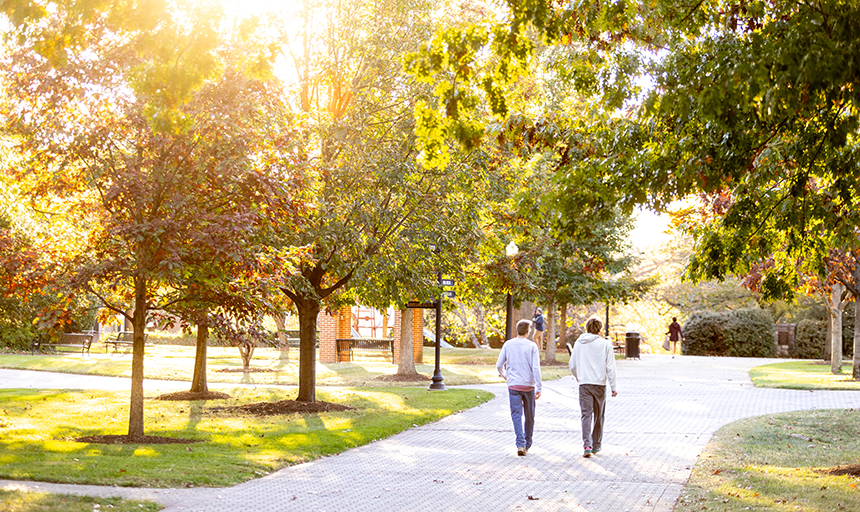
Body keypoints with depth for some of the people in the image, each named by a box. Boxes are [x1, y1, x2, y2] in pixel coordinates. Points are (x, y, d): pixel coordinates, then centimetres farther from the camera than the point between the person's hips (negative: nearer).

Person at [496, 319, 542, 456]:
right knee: (529, 416, 13)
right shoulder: (532, 346, -4)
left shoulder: (508, 345, 3)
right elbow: (536, 368, -10)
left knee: (516, 415, -1)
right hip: (528, 385, -1)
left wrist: (504, 376, 28)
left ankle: (520, 444, -15)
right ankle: (527, 444, 22)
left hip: (513, 385, 1)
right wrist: (538, 388, -8)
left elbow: (499, 365, 7)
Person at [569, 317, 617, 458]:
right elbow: (610, 367, -5)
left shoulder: (579, 343, 3)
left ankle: (587, 445, -16)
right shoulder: (605, 344, -3)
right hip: (600, 384, -1)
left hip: (584, 384, 1)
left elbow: (572, 366, 9)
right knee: (598, 416, 13)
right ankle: (596, 445, 22)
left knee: (586, 415, -1)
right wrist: (613, 387, 0)